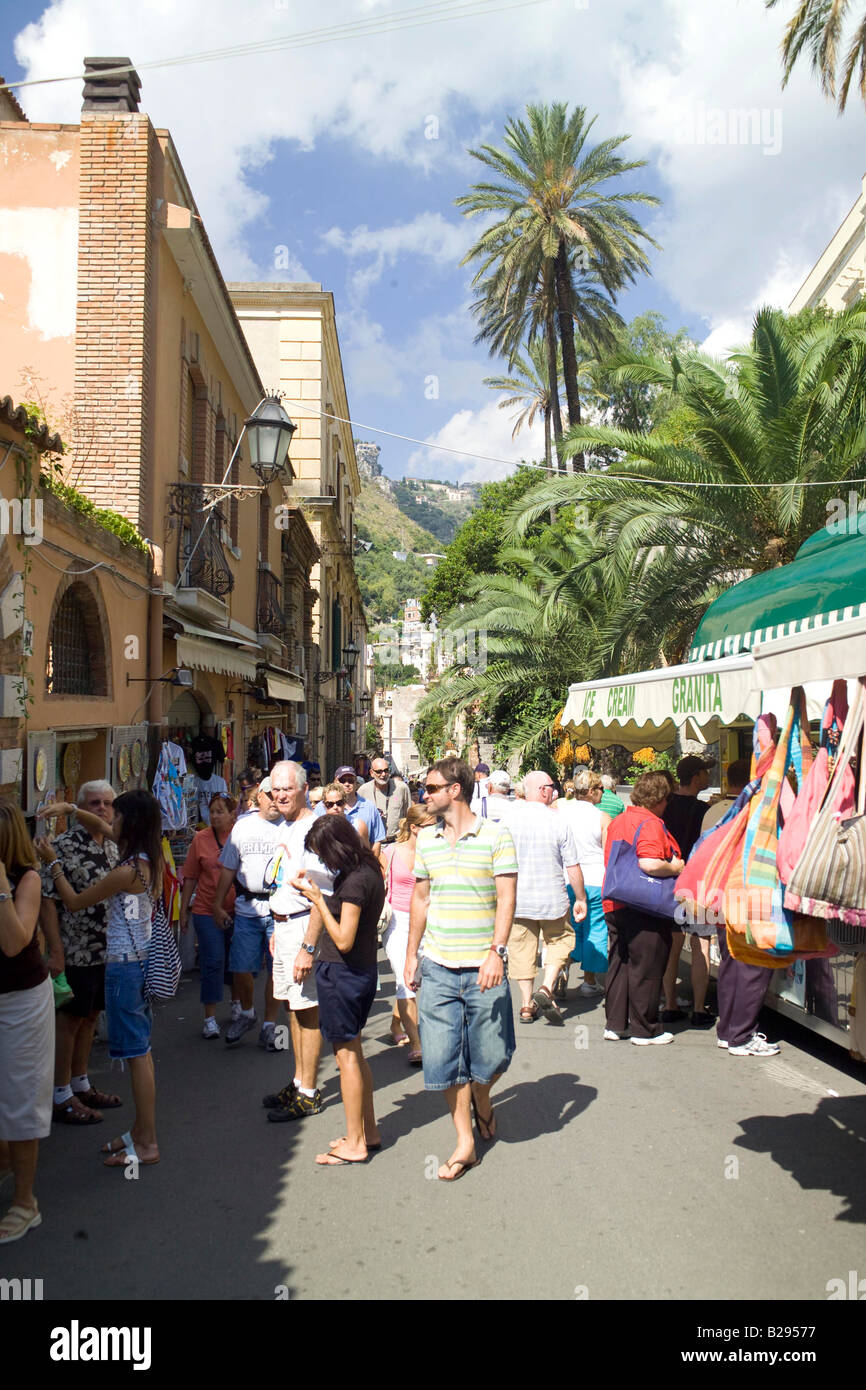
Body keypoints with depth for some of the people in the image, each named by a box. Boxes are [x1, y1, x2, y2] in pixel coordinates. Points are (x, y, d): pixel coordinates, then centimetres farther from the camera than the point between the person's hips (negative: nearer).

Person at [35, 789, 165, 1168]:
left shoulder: (127, 872, -23)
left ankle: (147, 1144, 9)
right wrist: (69, 809, 10)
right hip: (141, 960, 9)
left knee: (137, 1054, 0)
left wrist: (52, 863, -1)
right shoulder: (150, 858, 3)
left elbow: (74, 902, -11)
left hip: (125, 965, -9)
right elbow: (103, 828, 20)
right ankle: (140, 1129, 29)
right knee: (140, 1049, 17)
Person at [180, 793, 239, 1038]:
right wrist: (183, 910, 3)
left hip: (237, 910, 2)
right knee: (213, 962, -3)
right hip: (207, 911, -2)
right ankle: (210, 1018, 7)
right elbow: (190, 878, 2)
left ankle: (237, 1002, 38)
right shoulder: (201, 838, -3)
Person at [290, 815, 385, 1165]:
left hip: (342, 973, -10)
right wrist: (318, 894, 7)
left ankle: (354, 1144, 13)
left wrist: (317, 898, -19)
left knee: (346, 1055, 2)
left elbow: (343, 940, -23)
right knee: (353, 1052, 19)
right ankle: (369, 1132, 29)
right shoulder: (368, 871, 6)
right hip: (362, 970, 10)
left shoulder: (355, 880, -23)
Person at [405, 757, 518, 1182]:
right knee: (444, 1058, 4)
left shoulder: (495, 835, -6)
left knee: (489, 1057, 7)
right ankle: (465, 1143, 19)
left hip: (483, 968, -3)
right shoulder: (426, 838, 8)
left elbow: (506, 898, -8)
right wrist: (411, 954, 14)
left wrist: (496, 951, -18)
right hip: (437, 969, 4)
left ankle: (482, 1100, 40)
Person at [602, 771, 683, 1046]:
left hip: (615, 906, 8)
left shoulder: (616, 822, 12)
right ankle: (644, 1030, 12)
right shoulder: (651, 824, -16)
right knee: (645, 969, 2)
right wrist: (675, 868, -13)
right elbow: (649, 864, -29)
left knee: (619, 965, 15)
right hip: (645, 909, -8)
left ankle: (615, 1024, 21)